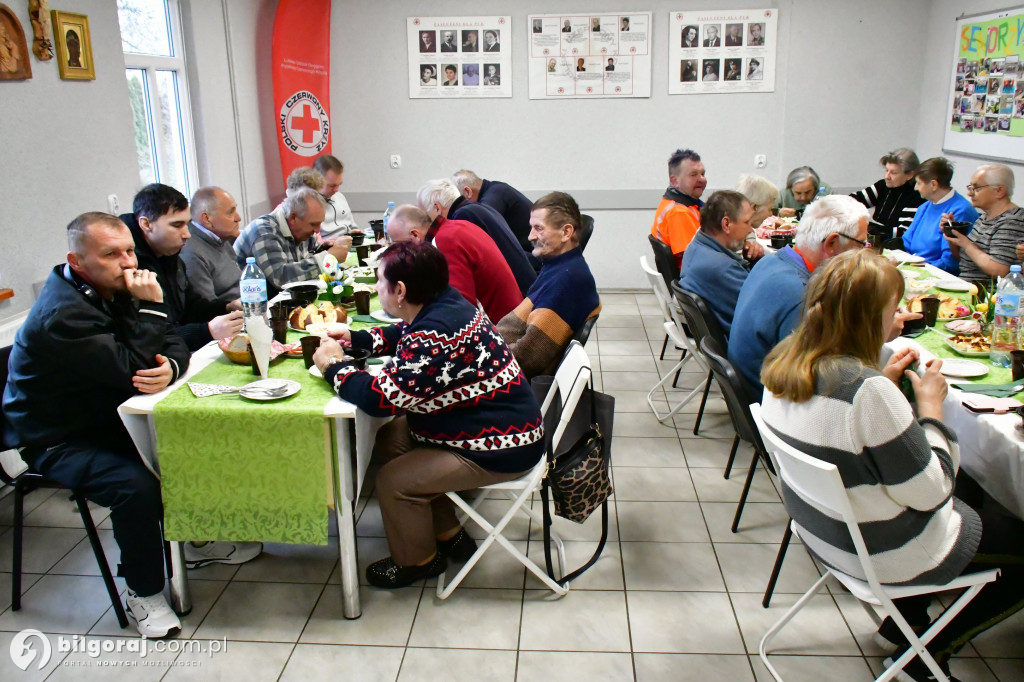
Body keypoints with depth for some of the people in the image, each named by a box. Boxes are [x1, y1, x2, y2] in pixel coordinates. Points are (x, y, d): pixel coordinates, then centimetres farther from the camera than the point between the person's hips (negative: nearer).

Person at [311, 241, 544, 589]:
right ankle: (450, 535, 27)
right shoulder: (442, 304, -1)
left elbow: (381, 397, -32)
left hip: (501, 449, -10)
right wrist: (354, 338, 10)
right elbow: (402, 336, 22)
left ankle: (417, 561, 20)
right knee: (390, 440, 14)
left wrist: (333, 367, -15)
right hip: (489, 421, 11)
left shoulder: (436, 337, -32)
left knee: (393, 481, -10)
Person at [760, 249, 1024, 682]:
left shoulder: (783, 364, -9)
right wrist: (931, 407, -13)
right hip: (884, 554, -8)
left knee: (967, 491, 29)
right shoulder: (866, 390, -34)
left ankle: (901, 624, 35)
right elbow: (930, 493, -23)